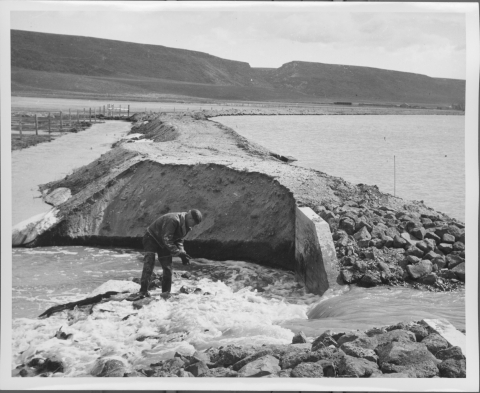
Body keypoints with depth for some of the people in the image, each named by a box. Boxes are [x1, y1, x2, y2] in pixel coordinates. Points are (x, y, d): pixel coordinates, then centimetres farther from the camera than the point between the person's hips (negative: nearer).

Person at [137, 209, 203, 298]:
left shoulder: (186, 226, -6)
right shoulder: (173, 220, -35)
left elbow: (179, 240, 2)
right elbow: (167, 240, -35)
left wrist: (182, 254, -14)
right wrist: (179, 253, -35)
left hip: (163, 244, 8)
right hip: (152, 237, -8)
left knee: (167, 267, 2)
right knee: (149, 262, -19)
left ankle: (166, 293, 11)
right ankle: (143, 291, -19)